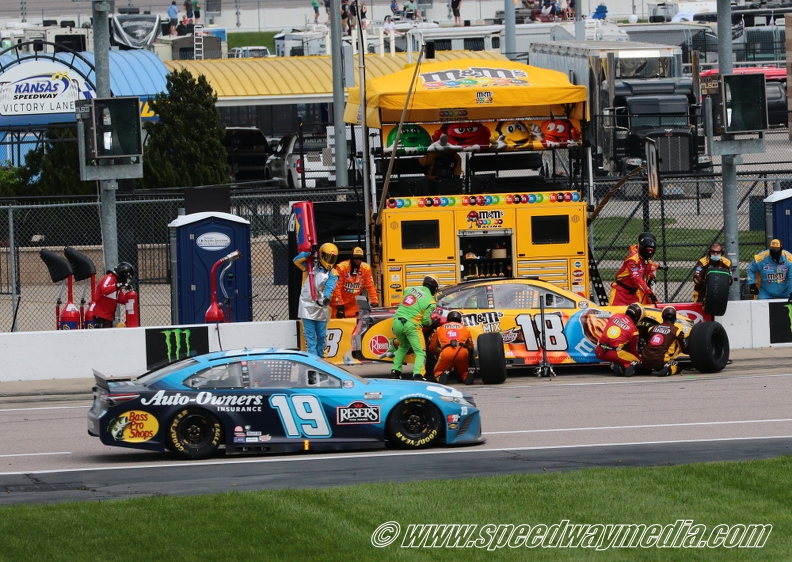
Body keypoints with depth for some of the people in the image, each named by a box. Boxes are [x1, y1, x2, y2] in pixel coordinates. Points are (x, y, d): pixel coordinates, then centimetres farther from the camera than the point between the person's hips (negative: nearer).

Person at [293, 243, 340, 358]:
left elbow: (329, 287, -13)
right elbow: (297, 261, -4)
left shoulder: (332, 273, 4)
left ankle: (320, 356, 22)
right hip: (307, 305, -2)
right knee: (310, 335, -5)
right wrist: (310, 253, -11)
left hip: (322, 307, 2)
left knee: (321, 335, 9)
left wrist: (326, 297, -32)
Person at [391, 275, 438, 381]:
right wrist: (431, 322, 18)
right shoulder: (430, 301, -2)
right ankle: (417, 375, -20)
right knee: (420, 352, 0)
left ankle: (395, 370, 27)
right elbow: (425, 320, -5)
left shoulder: (410, 289, 11)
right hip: (411, 325, -5)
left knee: (403, 346, 31)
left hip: (397, 323, 5)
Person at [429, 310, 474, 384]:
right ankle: (466, 376, -13)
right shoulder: (464, 328, 27)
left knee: (437, 373, 16)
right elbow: (470, 346, 33)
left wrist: (439, 353, 48)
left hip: (446, 352, -1)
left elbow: (432, 347, 31)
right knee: (463, 373, 24)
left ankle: (441, 376, -21)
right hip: (462, 352, 1)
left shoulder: (440, 328, 27)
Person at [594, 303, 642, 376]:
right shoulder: (633, 329, 2)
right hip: (614, 353, -5)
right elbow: (634, 350, 14)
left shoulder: (615, 316, 10)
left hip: (599, 352, 5)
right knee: (635, 361, 9)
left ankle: (615, 364, 8)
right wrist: (638, 359, 34)